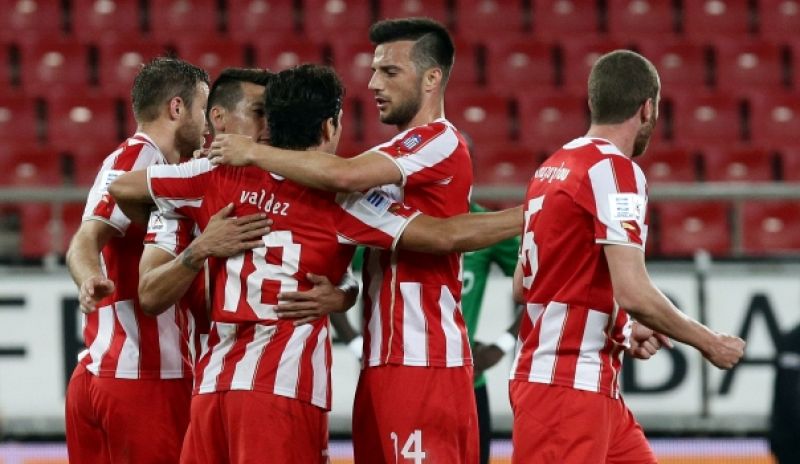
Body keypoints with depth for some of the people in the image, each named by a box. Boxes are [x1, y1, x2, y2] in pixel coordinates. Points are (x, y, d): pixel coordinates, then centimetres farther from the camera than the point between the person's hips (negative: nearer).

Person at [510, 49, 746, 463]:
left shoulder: (554, 168, 14)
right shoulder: (614, 169, -13)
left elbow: (523, 286, 20)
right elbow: (633, 292, -21)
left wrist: (621, 330, 20)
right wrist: (710, 343, -8)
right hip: (568, 385, -9)